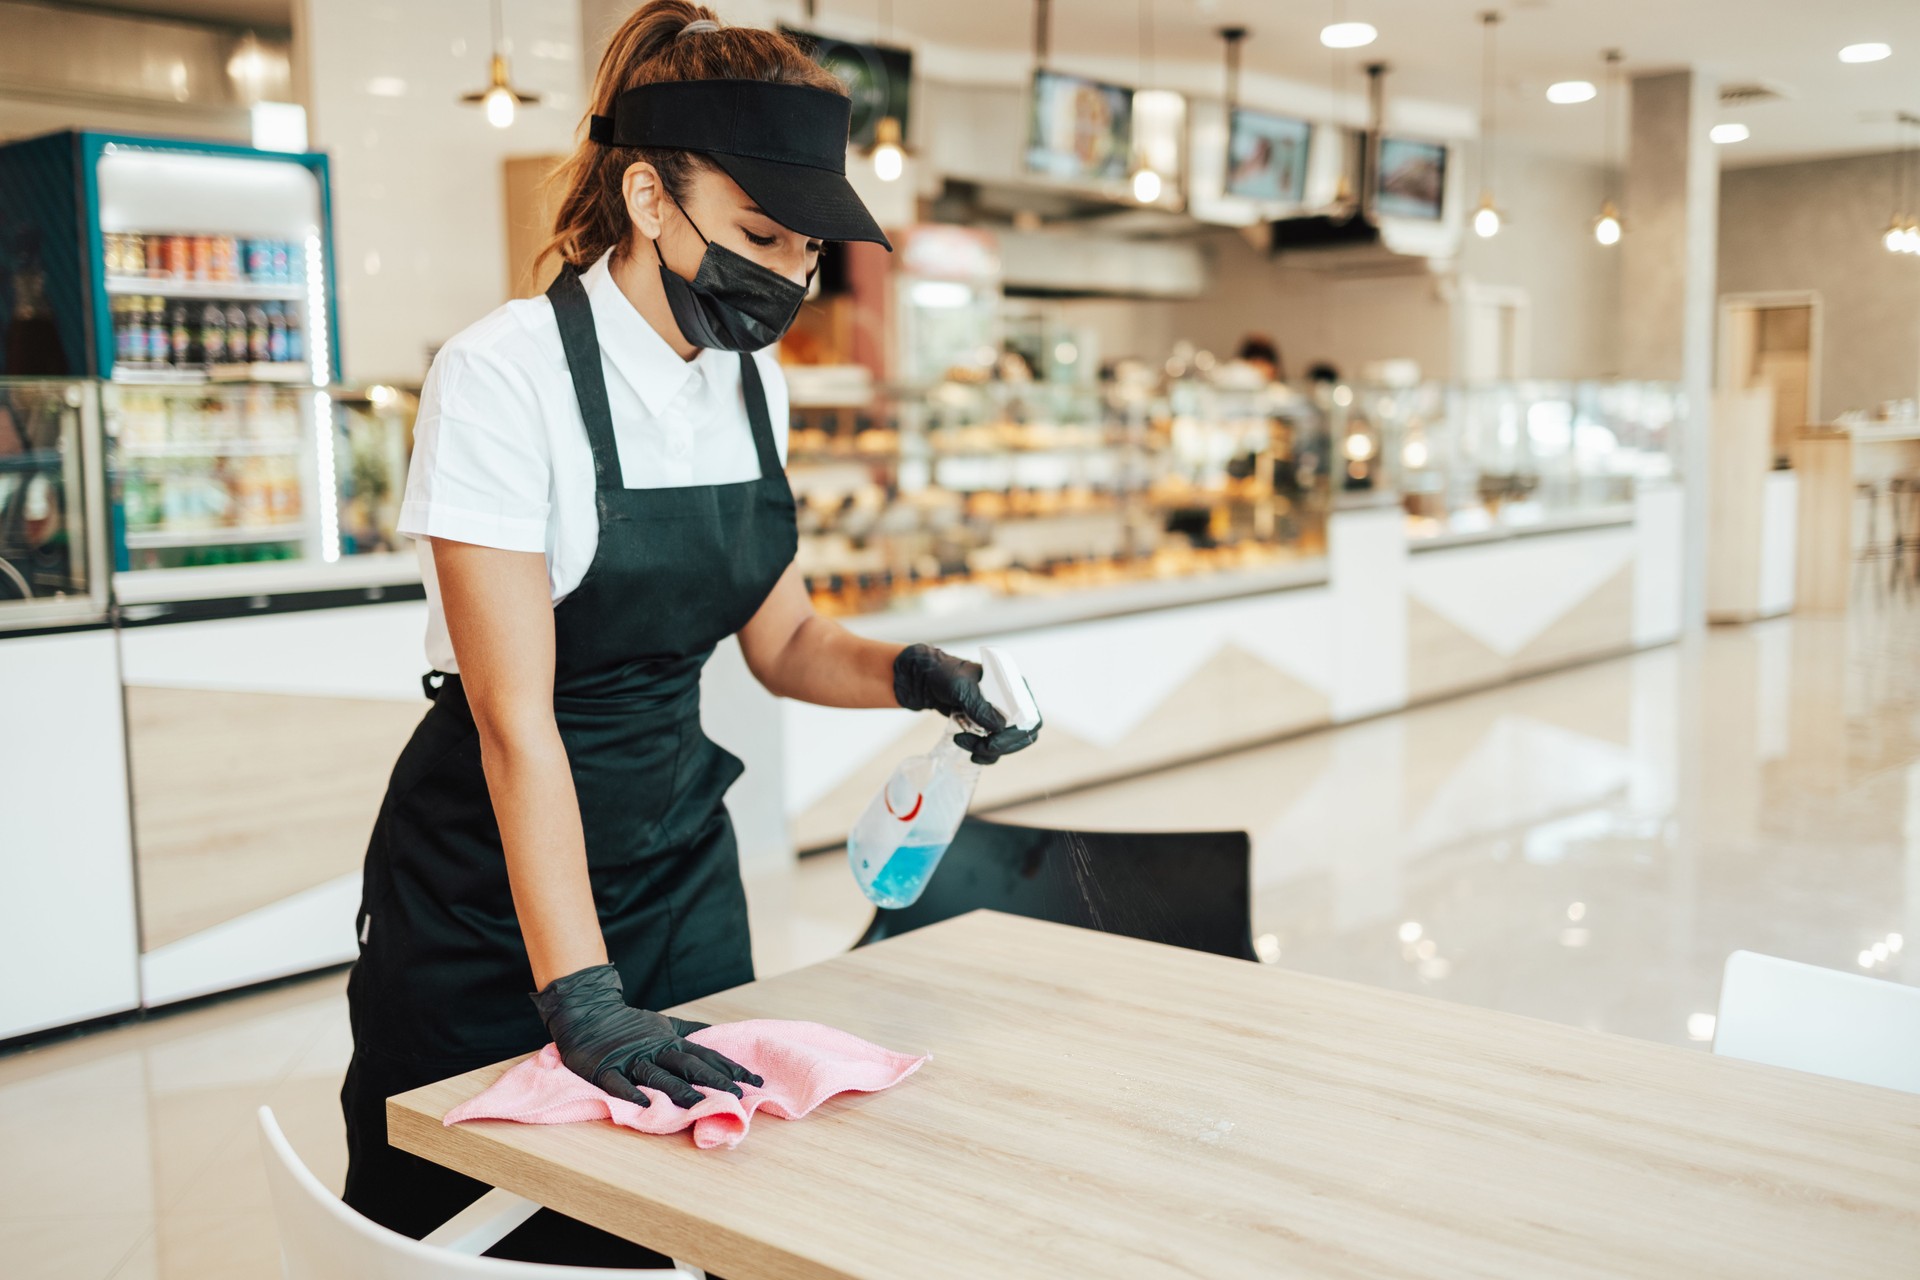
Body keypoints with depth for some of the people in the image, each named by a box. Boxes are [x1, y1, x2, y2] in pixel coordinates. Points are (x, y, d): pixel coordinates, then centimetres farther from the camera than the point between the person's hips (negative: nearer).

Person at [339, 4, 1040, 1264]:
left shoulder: (752, 380, 1)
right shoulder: (508, 375, -20)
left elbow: (780, 639, 10)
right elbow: (515, 715, -24)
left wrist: (910, 673, -10)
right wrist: (580, 1000, -29)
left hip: (680, 853, 6)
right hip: (497, 873, -5)